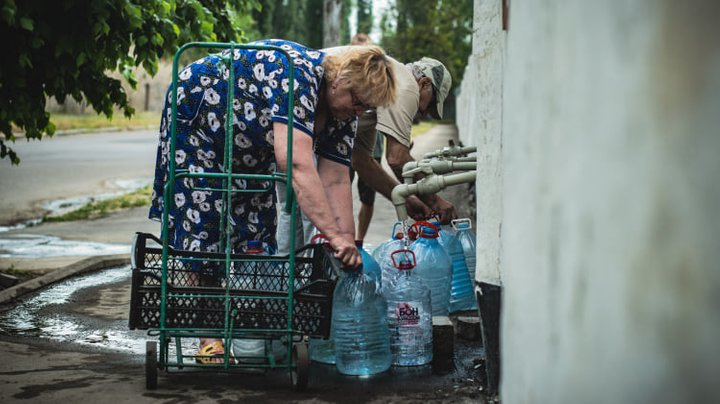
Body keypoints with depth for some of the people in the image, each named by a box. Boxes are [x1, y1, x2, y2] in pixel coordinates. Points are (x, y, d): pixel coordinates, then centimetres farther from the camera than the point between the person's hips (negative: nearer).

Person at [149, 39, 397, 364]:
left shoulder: (344, 110, -13)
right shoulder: (297, 74, -39)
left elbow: (335, 181, -13)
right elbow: (296, 164, -49)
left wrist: (348, 245, -22)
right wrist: (335, 236, -51)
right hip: (196, 115, -8)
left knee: (257, 226, 3)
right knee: (203, 223, -12)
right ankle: (209, 335, -9)